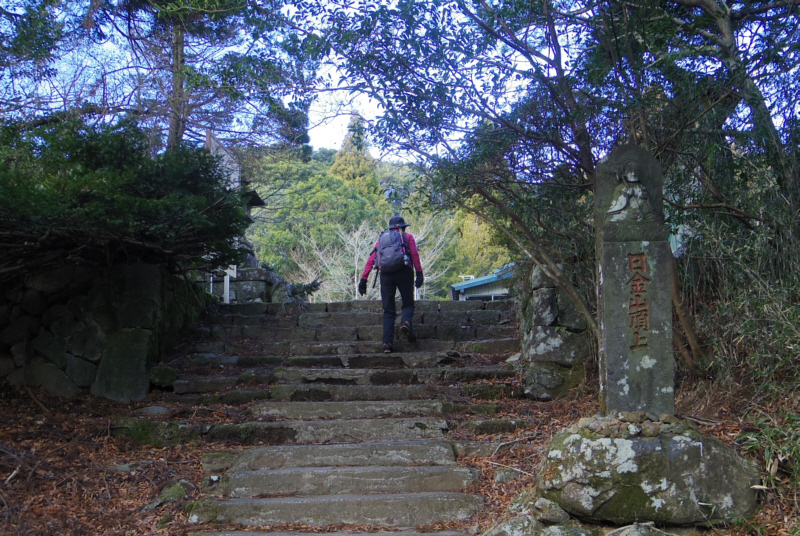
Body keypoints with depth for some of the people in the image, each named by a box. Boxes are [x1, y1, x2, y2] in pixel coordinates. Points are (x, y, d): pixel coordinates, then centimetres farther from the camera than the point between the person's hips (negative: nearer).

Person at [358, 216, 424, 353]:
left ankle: (387, 343, -6)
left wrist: (363, 279, 10)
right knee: (408, 304, 12)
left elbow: (371, 260, 13)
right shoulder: (407, 237, 17)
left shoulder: (382, 238, 24)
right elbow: (415, 255, 0)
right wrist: (419, 274, -5)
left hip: (386, 274, 2)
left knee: (388, 311, 6)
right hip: (404, 272, -2)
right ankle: (406, 322, -22)